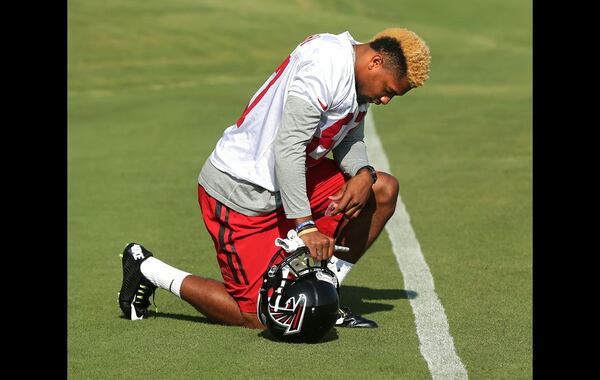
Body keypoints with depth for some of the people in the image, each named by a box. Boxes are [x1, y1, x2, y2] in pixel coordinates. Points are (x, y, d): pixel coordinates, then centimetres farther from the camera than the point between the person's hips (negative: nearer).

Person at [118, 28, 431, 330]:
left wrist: (363, 174, -10)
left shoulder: (357, 76, 5)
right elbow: (287, 147, -30)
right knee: (258, 317, -5)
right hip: (240, 191, -10)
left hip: (287, 178, 10)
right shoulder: (326, 66, -26)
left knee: (383, 190, 4)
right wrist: (305, 226, -33)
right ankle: (147, 268, 9)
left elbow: (349, 139, 14)